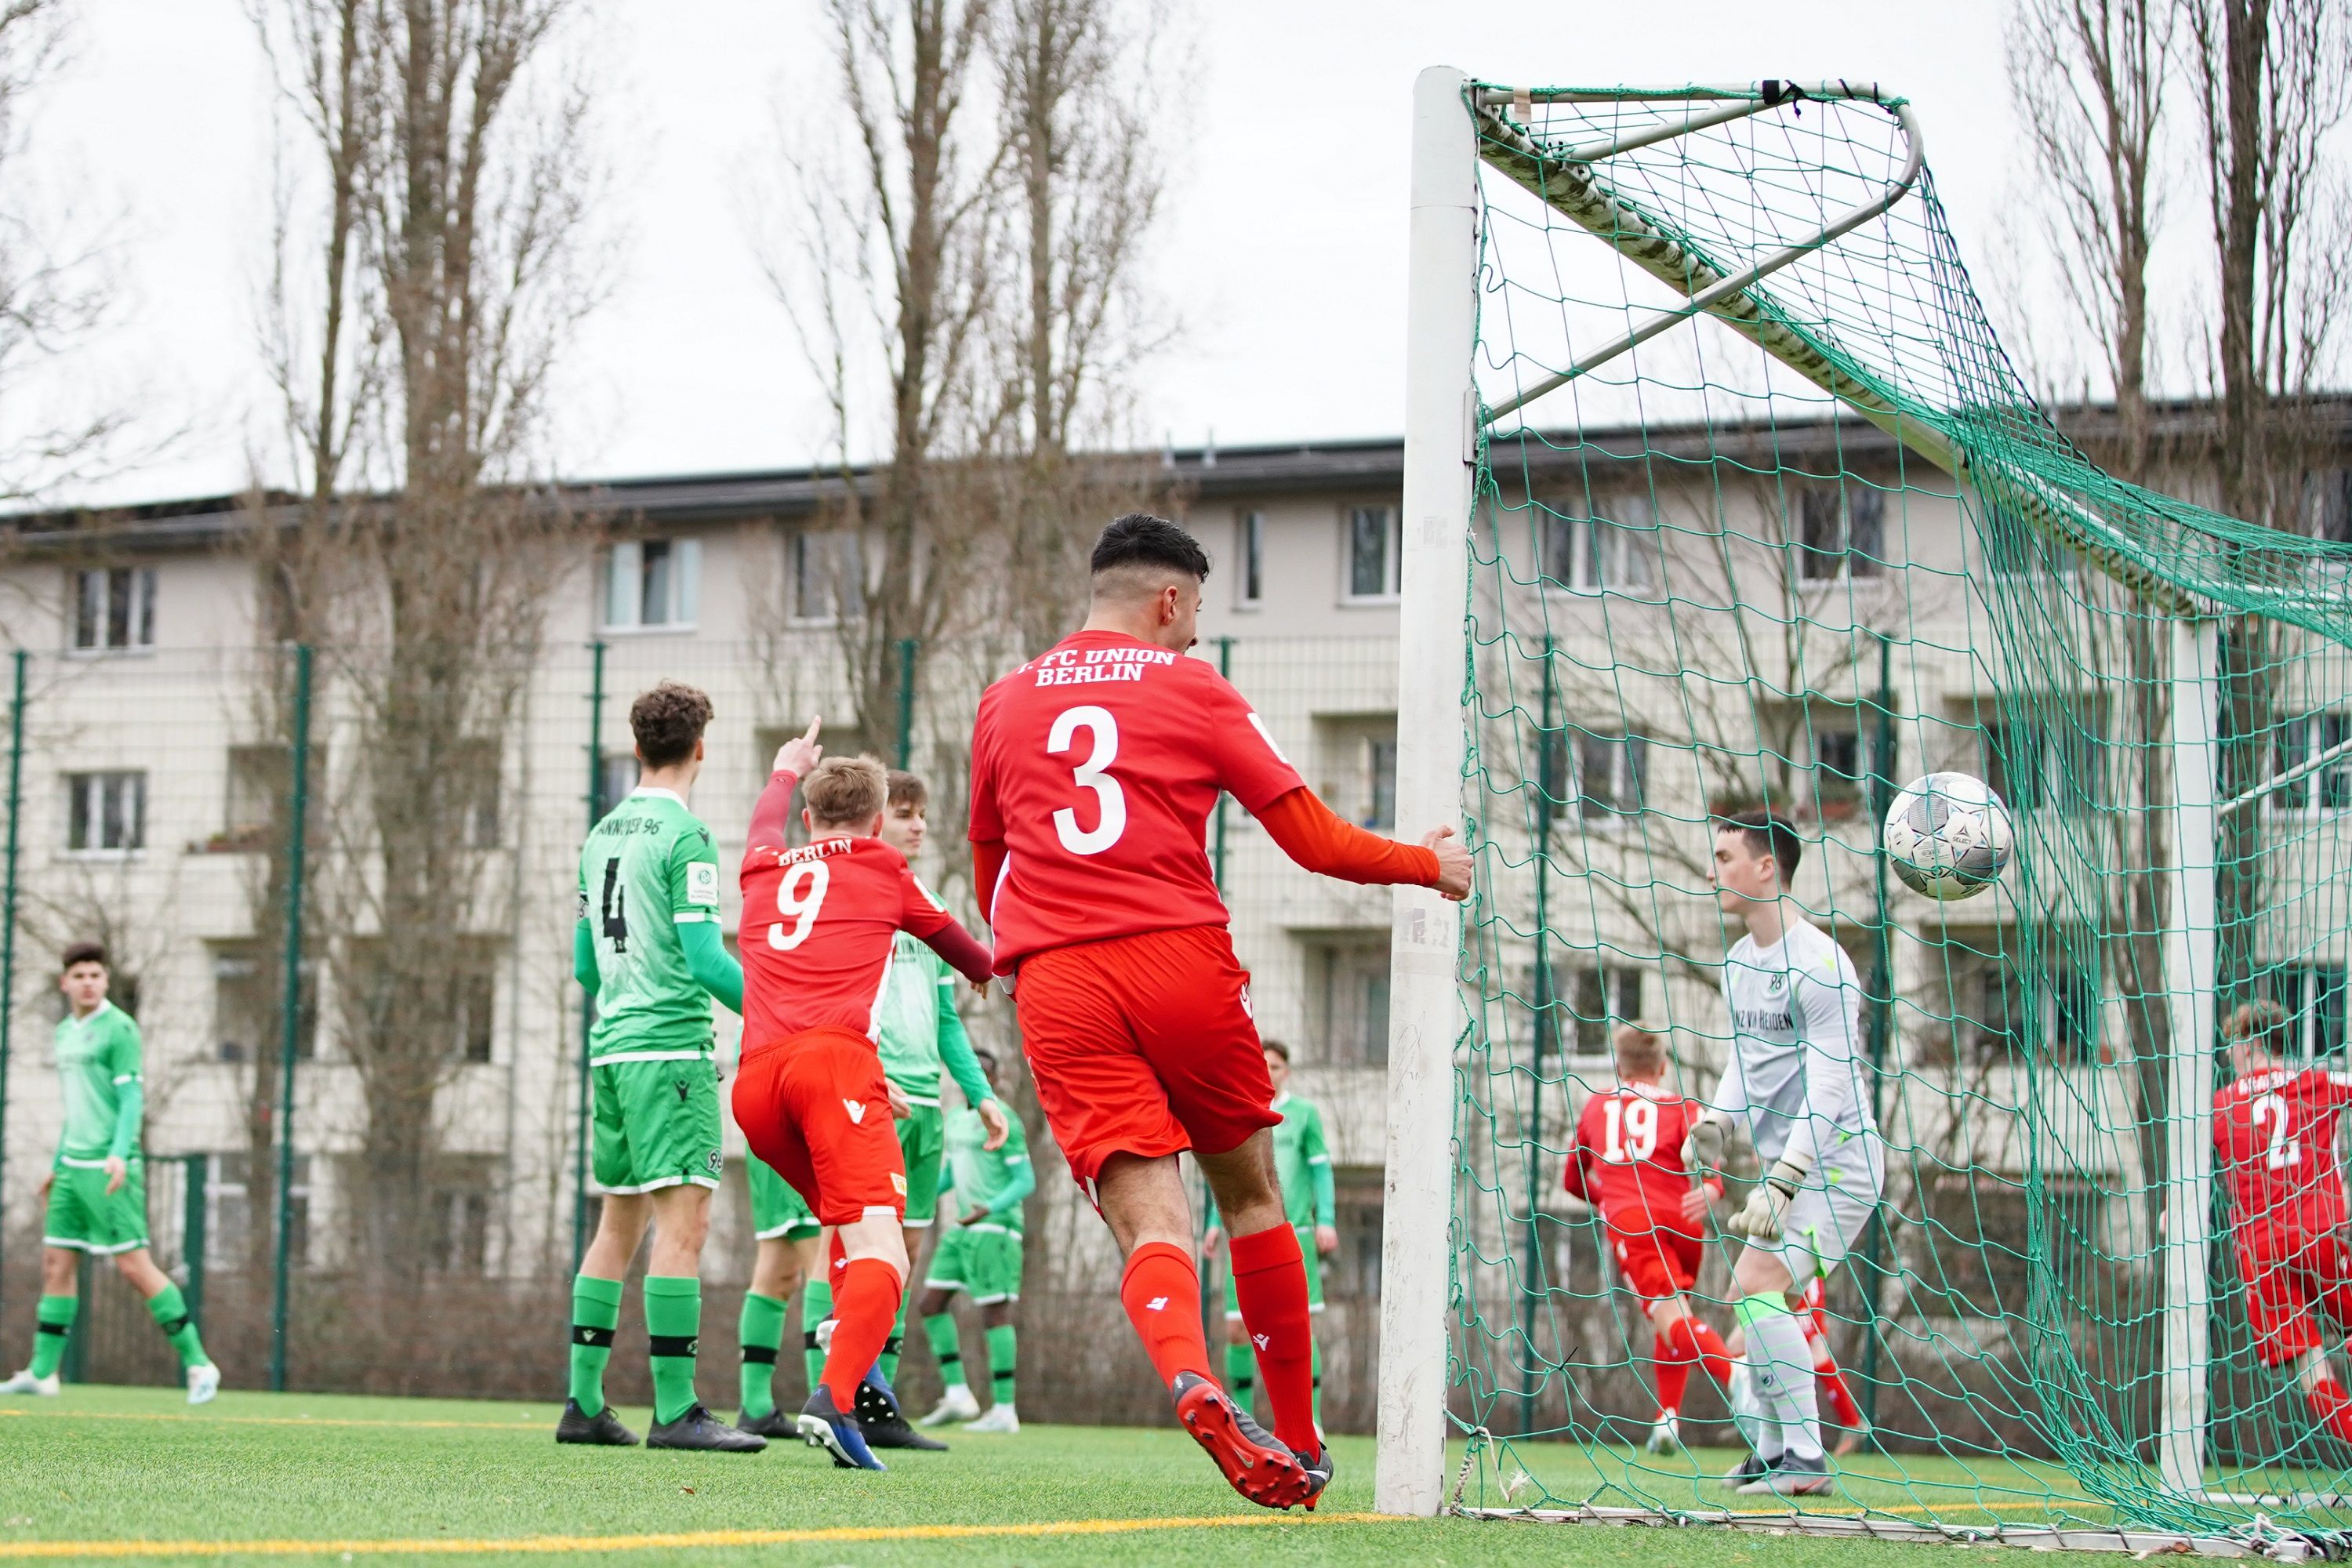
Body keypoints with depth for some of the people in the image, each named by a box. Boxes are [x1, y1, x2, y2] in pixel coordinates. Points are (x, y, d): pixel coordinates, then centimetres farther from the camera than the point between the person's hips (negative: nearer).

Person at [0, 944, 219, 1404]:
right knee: (56, 1262, 6)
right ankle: (41, 1372, 12)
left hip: (110, 1167, -8)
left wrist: (119, 1153, -27)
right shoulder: (66, 1032, 16)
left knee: (134, 1265, -10)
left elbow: (132, 1098, -14)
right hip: (73, 1166, 8)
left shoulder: (119, 1029, -8)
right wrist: (57, 1165, 25)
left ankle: (197, 1362, -6)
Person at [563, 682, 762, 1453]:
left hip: (610, 1045, 8)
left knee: (619, 1222, 13)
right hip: (671, 1046, -8)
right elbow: (706, 960, -15)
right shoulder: (685, 837, -10)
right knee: (683, 1220, -10)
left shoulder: (601, 836, 14)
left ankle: (583, 1403, 13)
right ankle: (675, 1411, -15)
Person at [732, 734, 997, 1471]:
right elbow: (946, 934, 40)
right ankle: (835, 1396, -38)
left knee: (848, 1223, 25)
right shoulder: (882, 868, 20)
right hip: (835, 1057, -5)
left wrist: (787, 771, 75)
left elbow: (764, 825, 53)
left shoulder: (764, 872, 27)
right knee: (880, 1250, -15)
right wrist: (990, 972, 62)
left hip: (755, 1080, 5)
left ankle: (855, 1358, 2)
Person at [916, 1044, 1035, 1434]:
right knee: (932, 1303, 3)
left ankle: (1004, 1411, -7)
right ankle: (958, 1395, 8)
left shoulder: (1004, 1123, -8)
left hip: (995, 1228, -9)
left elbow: (1025, 1182, -11)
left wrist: (990, 1209, -26)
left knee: (995, 1312, -9)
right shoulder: (955, 1121, 16)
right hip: (962, 1229, 9)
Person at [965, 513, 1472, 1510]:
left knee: (1147, 1218, -8)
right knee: (1251, 1195, 16)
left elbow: (990, 878, 26)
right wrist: (1430, 864, 23)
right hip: (1181, 961, -2)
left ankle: (1190, 1379, -38)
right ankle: (1298, 1443, 20)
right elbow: (1313, 840, 7)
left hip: (1054, 981, 2)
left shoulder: (1003, 705, 17)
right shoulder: (1193, 690, 7)